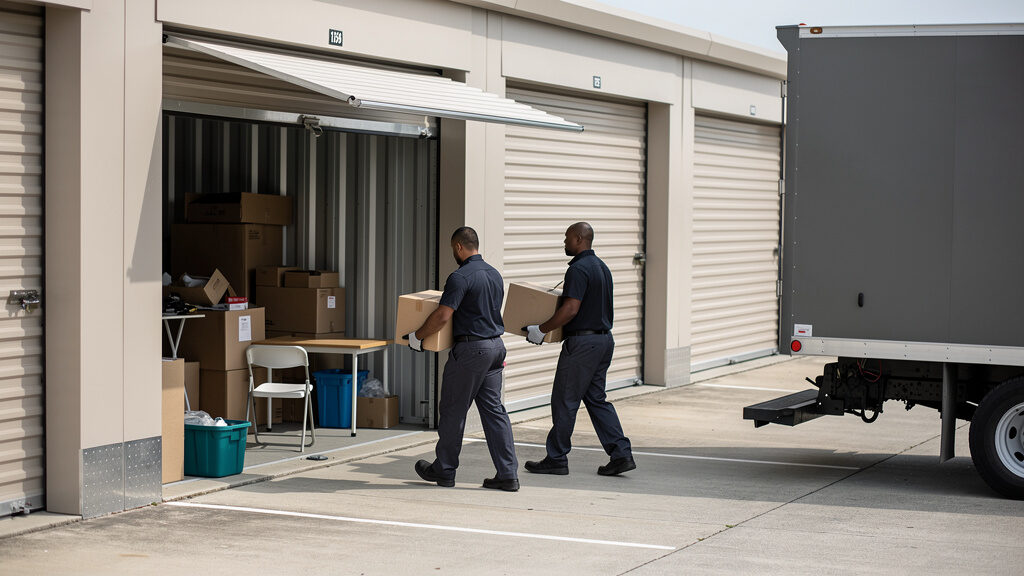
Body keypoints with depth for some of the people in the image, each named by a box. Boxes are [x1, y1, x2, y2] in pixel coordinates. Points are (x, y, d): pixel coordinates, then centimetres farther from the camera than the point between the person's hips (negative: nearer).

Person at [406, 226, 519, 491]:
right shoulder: (494, 274, 12)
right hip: (496, 345, 8)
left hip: (471, 348, -8)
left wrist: (417, 336, -7)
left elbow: (442, 316, -20)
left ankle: (444, 470, 16)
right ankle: (508, 474, 1)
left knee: (452, 410, 5)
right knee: (494, 410, 6)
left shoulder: (461, 277, -14)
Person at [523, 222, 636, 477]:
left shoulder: (578, 269, -15)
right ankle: (621, 453, 5)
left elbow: (571, 309, -23)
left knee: (564, 400, 0)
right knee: (596, 399, 12)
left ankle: (556, 459, 6)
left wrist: (541, 329, -15)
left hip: (582, 341, -9)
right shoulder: (601, 267, 14)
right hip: (604, 339, 9)